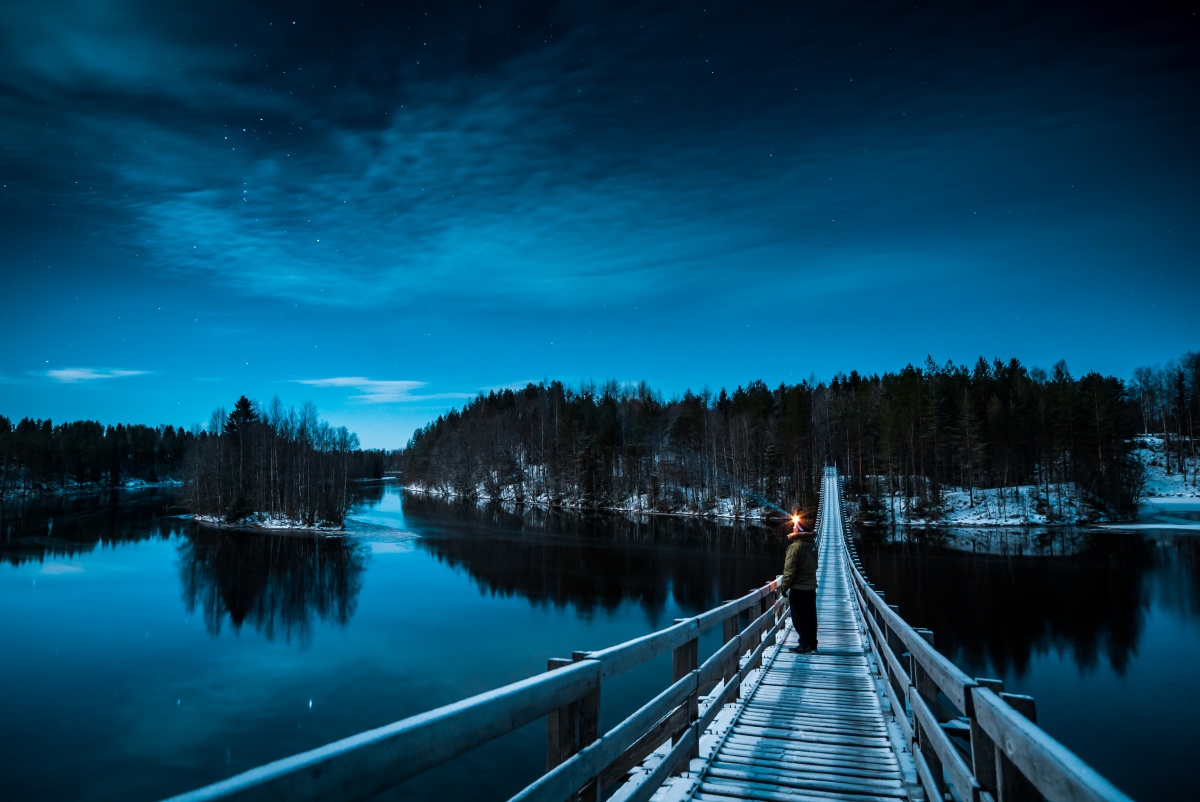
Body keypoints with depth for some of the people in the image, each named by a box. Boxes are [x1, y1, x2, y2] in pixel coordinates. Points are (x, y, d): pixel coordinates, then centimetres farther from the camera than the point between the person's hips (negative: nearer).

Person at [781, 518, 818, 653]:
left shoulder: (795, 547, -18)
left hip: (798, 588, -7)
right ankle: (812, 644, 22)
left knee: (799, 618, 2)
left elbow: (789, 570, -19)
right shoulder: (812, 545, 4)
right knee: (810, 617, 14)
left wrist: (784, 586, -10)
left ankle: (804, 645, 6)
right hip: (811, 587, 7)